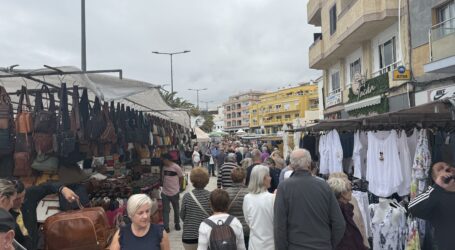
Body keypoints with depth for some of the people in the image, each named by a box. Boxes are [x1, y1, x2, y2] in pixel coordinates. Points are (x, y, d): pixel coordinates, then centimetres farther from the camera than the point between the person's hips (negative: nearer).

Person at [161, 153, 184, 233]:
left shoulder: (176, 168, -14)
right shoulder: (164, 168, 1)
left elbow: (181, 178, -4)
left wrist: (177, 186, 4)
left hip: (174, 193, -3)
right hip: (165, 193, 3)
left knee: (176, 209, 16)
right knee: (165, 210, 3)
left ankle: (177, 223, 35)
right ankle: (166, 227, 10)